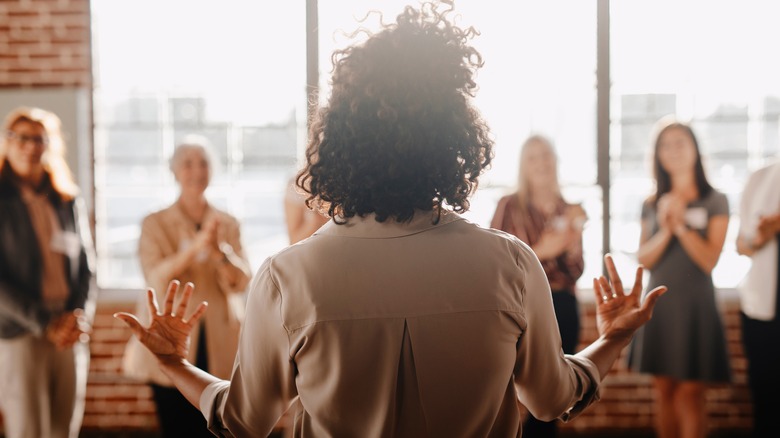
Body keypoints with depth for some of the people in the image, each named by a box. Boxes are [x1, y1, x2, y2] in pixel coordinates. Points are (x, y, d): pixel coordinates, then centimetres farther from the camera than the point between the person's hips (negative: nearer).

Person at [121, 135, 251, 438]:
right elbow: (156, 278, -12)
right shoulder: (155, 224, 2)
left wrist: (220, 250, -21)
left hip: (219, 347, 2)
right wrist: (196, 245, -27)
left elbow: (241, 282, -1)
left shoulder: (228, 223, 9)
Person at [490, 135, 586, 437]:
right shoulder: (510, 206, -3)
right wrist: (540, 251, -17)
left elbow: (576, 271, 11)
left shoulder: (569, 211, 11)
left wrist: (573, 243, -8)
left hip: (562, 308, 5)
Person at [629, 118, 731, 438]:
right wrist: (665, 230, -13)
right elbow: (643, 260, 2)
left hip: (694, 304, -4)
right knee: (663, 391, 7)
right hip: (658, 304, 4)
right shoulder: (652, 205, 10)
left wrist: (681, 225, -15)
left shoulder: (715, 201, 0)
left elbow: (709, 260, -6)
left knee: (689, 393, -6)